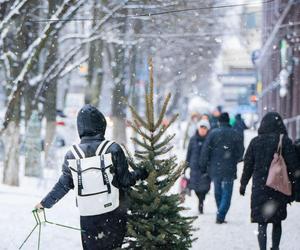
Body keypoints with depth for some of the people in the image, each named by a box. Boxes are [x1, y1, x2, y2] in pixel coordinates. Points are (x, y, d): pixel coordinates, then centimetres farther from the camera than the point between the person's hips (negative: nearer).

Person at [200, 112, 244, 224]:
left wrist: (203, 167, 4)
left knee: (218, 193, 15)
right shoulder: (235, 135, -4)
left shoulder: (213, 133, -3)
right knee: (227, 194, 1)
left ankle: (220, 215, 21)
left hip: (215, 169, 2)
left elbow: (205, 151, -4)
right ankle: (220, 217, -12)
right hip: (229, 170, -2)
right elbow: (240, 152, 0)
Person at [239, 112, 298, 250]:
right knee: (277, 221, 15)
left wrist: (243, 184, 16)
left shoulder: (255, 141, 1)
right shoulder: (285, 141, -5)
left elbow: (248, 165, 6)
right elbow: (292, 166, -6)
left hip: (259, 187, 0)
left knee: (262, 223, 0)